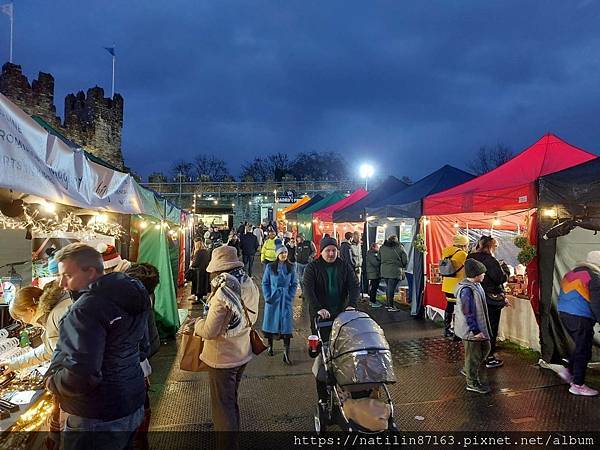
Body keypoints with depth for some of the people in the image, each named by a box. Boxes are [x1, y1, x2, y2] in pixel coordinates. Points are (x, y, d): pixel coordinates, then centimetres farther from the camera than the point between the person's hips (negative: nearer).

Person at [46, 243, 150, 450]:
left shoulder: (87, 308, -25)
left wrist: (51, 380, -11)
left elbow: (79, 378, -30)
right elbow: (142, 343, 17)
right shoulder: (131, 297, 3)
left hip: (98, 421, -8)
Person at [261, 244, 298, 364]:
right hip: (273, 299, 0)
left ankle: (286, 354, -2)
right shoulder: (270, 267, -2)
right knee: (271, 321, 10)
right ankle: (270, 345, 32)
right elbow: (265, 283, 2)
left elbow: (294, 284, 6)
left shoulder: (291, 267, 1)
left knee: (286, 324, -4)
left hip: (286, 299, 0)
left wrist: (291, 296, -3)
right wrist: (268, 297, -6)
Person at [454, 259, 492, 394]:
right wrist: (475, 331, -22)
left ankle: (468, 370, 39)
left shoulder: (476, 286, 4)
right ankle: (472, 383, 20)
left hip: (479, 328, 10)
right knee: (473, 355, 4)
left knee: (485, 348, 23)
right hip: (471, 331, -10)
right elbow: (468, 313, -25)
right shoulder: (467, 290, -27)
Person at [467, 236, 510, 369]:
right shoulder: (490, 260, -20)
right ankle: (490, 358, 11)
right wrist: (505, 269, 0)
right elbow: (501, 278, -20)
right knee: (491, 328, 4)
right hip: (491, 299, -8)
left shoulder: (471, 258, 4)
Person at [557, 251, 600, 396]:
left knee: (580, 346, 24)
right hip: (581, 318, -8)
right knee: (583, 351, 2)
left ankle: (569, 371, 24)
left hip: (564, 314, 8)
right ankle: (578, 385, 8)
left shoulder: (571, 273, 13)